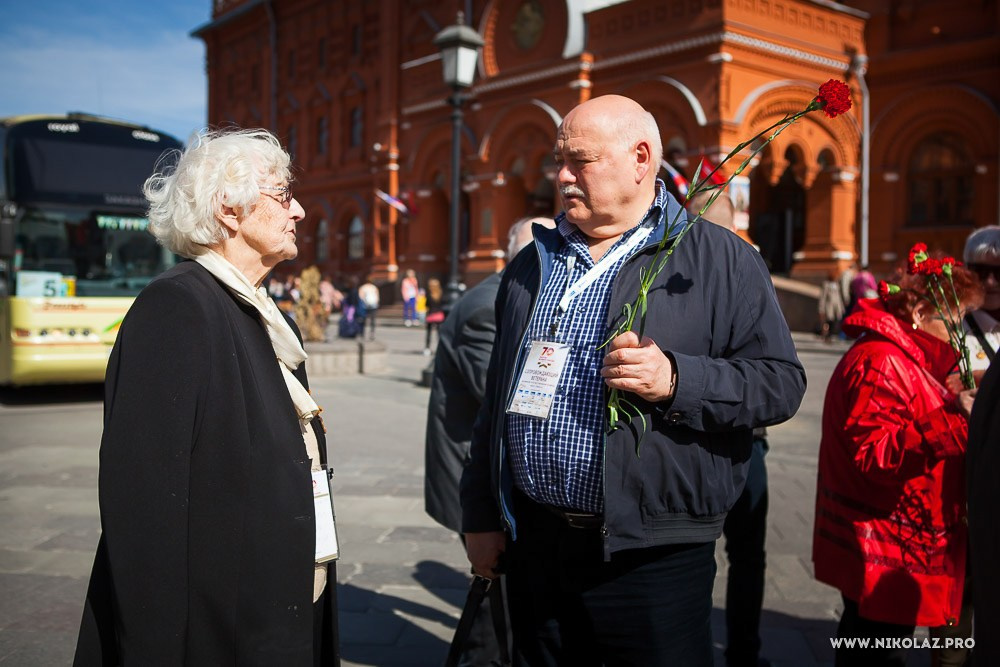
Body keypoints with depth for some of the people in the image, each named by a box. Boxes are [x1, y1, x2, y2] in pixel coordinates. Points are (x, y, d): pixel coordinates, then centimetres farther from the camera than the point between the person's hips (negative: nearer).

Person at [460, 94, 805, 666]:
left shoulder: (720, 260, -3)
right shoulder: (532, 265, 12)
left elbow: (780, 382, -7)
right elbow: (496, 400, 15)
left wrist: (675, 379, -23)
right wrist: (481, 517, 13)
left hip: (652, 556, -4)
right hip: (533, 546, 5)